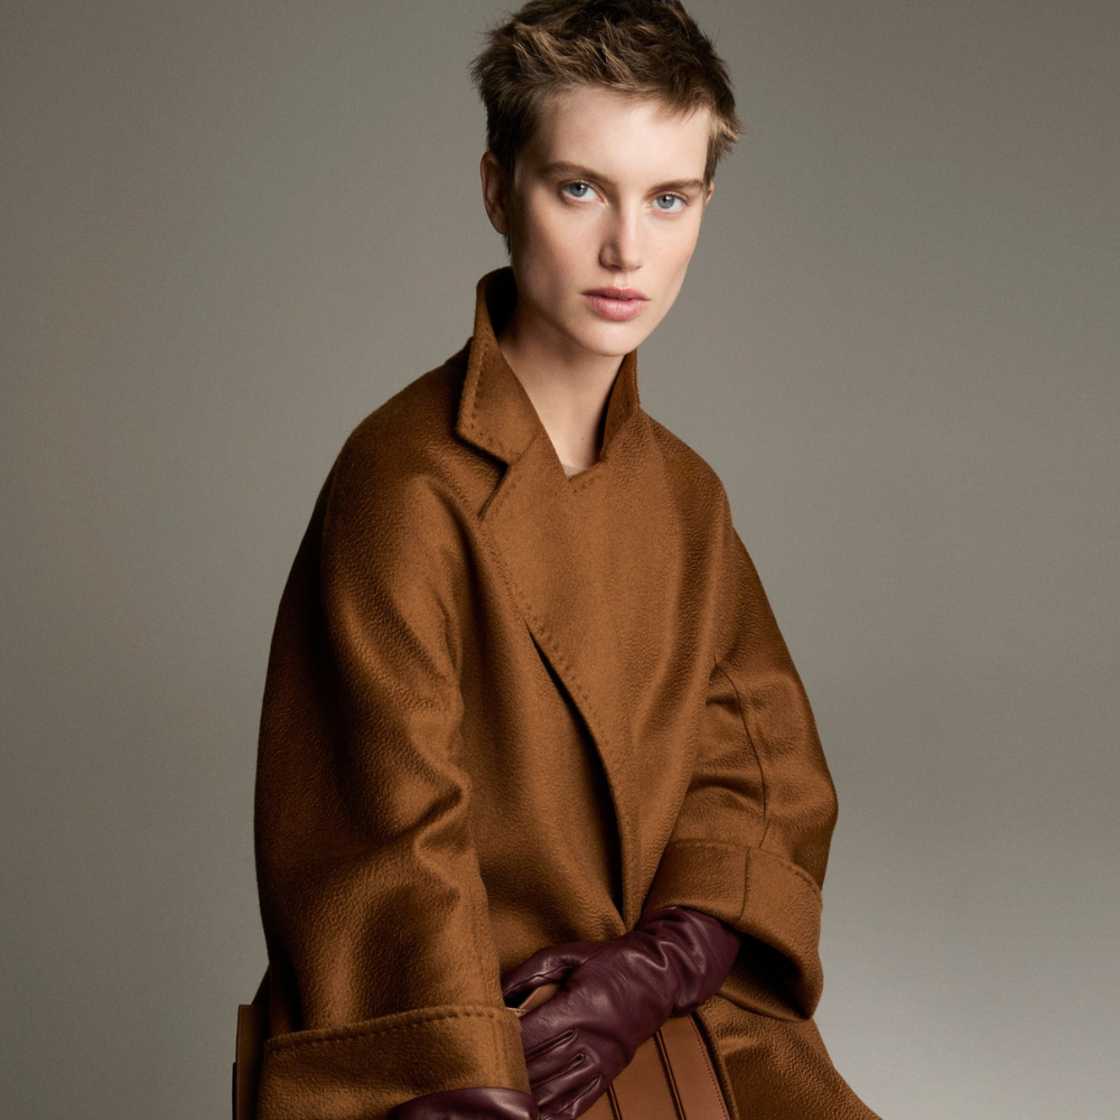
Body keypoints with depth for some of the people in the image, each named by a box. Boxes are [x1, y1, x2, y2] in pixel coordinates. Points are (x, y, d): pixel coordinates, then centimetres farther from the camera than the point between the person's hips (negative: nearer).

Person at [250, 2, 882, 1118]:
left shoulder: (682, 492, 9)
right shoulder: (413, 481, -12)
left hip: (675, 998, 5)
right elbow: (389, 850, -16)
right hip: (475, 1026, -5)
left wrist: (657, 965, -9)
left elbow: (765, 775, 9)